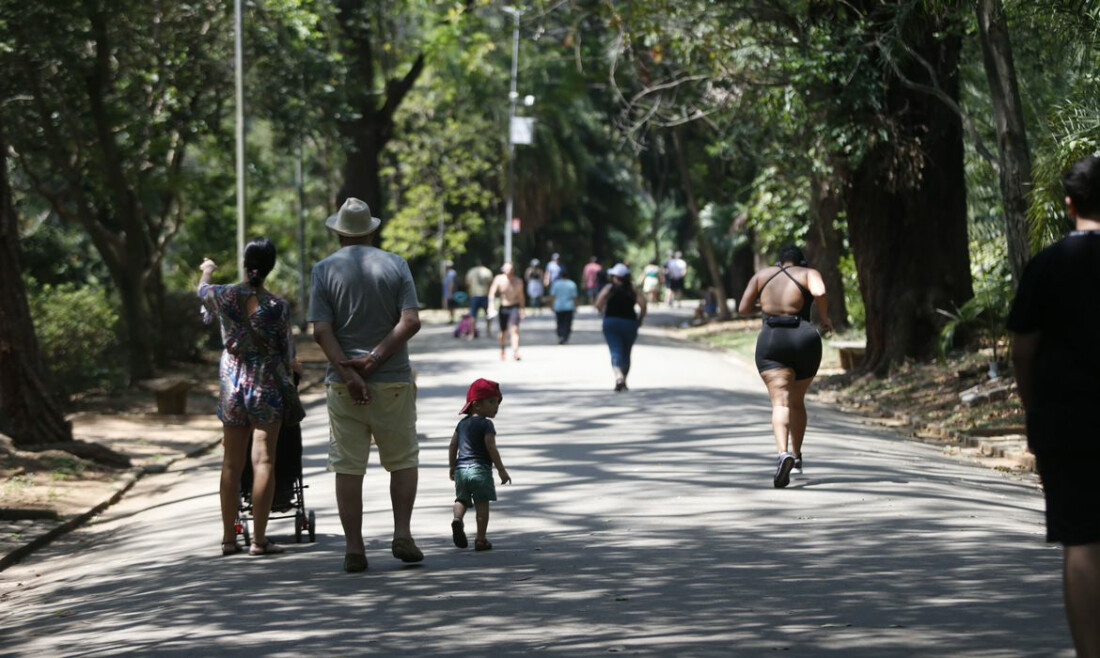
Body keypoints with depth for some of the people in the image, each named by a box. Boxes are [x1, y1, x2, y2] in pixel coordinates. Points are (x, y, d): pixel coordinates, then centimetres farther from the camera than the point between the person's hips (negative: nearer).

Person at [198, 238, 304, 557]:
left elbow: (203, 291, 19)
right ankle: (259, 539, -6)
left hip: (232, 384, 3)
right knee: (263, 459, -3)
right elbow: (287, 351, -2)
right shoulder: (278, 306, -12)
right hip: (268, 384, -3)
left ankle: (229, 537, 15)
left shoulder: (224, 296, -6)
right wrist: (292, 365, 22)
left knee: (232, 462, 10)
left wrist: (206, 272, 42)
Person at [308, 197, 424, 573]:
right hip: (393, 382, 0)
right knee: (403, 460, 13)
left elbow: (321, 331, -10)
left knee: (348, 468, 4)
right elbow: (411, 322, -9)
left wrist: (348, 373, -14)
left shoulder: (324, 270, 0)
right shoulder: (395, 265, 2)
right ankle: (402, 534, 0)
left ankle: (354, 548, 2)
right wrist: (374, 360, -12)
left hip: (343, 385, 0)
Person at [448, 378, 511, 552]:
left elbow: (453, 446, 16)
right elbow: (491, 448, -13)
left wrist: (453, 468, 25)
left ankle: (458, 518, -18)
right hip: (480, 469, -6)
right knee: (482, 504, 1)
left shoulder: (462, 423, 14)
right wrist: (501, 469, -7)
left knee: (462, 499, 14)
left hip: (461, 469, 6)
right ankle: (481, 539, 0)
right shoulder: (486, 424, -7)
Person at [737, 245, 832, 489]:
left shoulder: (762, 275, 15)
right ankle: (797, 456, 27)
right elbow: (820, 293, -14)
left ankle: (783, 453, -38)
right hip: (804, 340, 0)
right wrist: (824, 318, 1)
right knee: (797, 401, 21)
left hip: (770, 341, 0)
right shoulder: (808, 274, 8)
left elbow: (743, 308, 11)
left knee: (780, 402, -14)